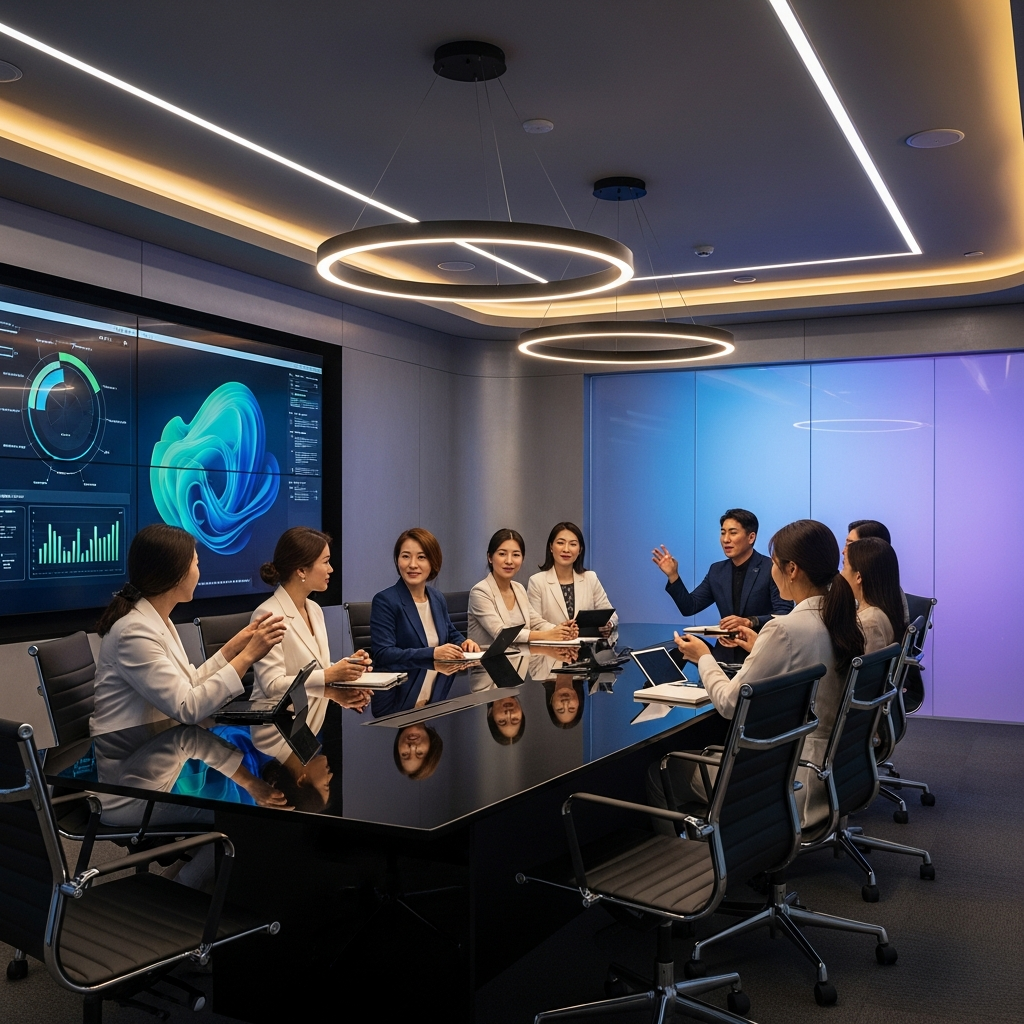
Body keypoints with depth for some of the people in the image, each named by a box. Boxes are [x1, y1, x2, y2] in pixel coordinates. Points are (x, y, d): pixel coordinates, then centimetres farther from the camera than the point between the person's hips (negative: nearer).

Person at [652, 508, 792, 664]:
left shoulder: (773, 568, -6)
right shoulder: (717, 570, 12)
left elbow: (785, 615, -14)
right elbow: (689, 607, 11)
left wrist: (749, 622, -29)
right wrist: (673, 575, -2)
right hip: (726, 654, 5)